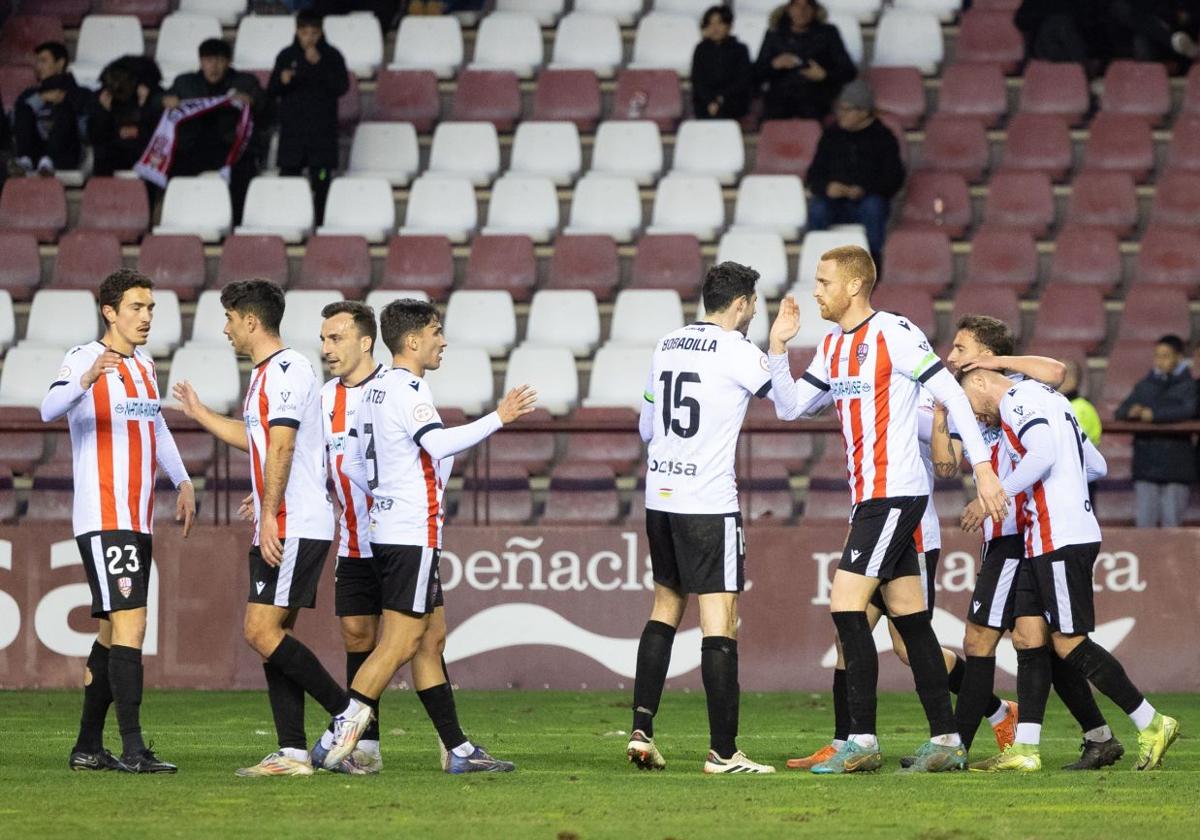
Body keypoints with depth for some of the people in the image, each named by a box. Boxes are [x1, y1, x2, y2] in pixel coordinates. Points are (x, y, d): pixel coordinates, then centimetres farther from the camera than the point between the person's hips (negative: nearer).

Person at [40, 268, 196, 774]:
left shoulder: (143, 366, 17)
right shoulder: (84, 358, -9)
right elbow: (50, 409, -28)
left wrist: (182, 481, 24)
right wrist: (88, 378, -45)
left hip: (137, 521, 9)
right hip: (102, 519, -9)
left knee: (114, 632, 11)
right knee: (130, 624, -16)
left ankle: (88, 746, 17)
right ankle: (132, 749, -18)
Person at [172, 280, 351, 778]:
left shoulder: (286, 369, -12)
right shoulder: (265, 374, 19)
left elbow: (281, 446, -20)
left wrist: (269, 515, -24)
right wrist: (200, 415, 42)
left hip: (293, 528, -10)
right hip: (277, 531, 10)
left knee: (262, 632, -13)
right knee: (273, 635, 6)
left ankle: (349, 716, -9)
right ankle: (293, 752, 5)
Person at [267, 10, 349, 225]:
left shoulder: (331, 56, 0)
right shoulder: (286, 56, 6)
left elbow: (342, 86, -11)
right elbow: (271, 91, 8)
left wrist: (319, 64, -19)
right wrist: (282, 81, -15)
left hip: (322, 129, -1)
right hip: (292, 128, 1)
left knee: (321, 180, -2)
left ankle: (319, 222, 3)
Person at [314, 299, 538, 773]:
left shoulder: (375, 391, 16)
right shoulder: (408, 391, -13)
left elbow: (351, 464, 20)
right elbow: (438, 443, -30)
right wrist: (499, 419, -26)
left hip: (388, 529, 10)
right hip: (413, 534, -10)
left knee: (432, 639, 11)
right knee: (400, 642, -9)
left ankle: (458, 750, 13)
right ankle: (339, 735, -11)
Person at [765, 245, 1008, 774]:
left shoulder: (894, 334, -11)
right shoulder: (833, 347, 15)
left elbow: (952, 394, -12)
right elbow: (790, 407, 18)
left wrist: (982, 466, -16)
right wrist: (778, 347, 5)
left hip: (894, 493, -9)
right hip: (869, 497, 9)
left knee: (846, 605, -13)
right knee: (909, 618, 9)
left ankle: (862, 740, -11)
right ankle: (946, 740, 11)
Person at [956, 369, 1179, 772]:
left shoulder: (1017, 399, -8)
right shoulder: (1046, 397, 22)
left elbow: (1043, 455, -24)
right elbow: (1098, 466, 25)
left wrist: (996, 494, -16)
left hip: (1062, 540, -10)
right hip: (1045, 542, 10)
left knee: (1068, 643, -7)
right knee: (1028, 637, 5)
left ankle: (1152, 725, -1)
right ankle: (1024, 750, 3)